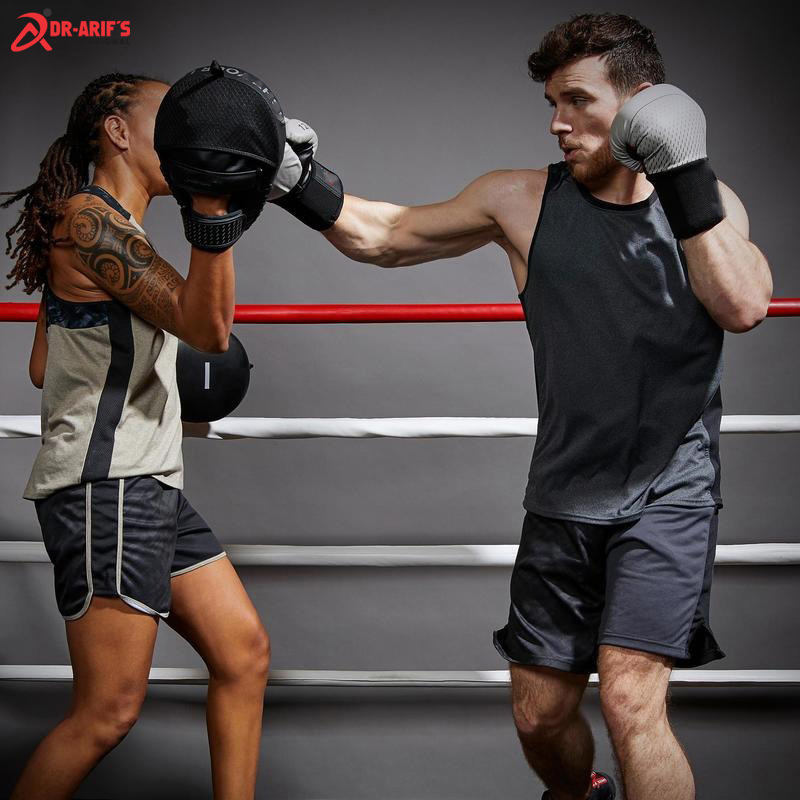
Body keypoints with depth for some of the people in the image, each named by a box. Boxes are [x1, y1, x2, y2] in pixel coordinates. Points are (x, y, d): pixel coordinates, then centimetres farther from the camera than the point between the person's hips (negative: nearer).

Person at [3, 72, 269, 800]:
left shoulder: (121, 231, 19)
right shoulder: (87, 216, -11)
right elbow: (207, 328, -21)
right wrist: (212, 200, -30)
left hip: (149, 486, 10)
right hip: (105, 489, -10)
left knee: (244, 654, 9)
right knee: (110, 711, -8)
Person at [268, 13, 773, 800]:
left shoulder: (707, 203, 0)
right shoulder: (522, 200, 0)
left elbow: (742, 307, -17)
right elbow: (382, 235, 6)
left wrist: (686, 183, -21)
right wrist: (301, 183, -8)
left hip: (667, 494, -2)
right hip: (563, 499, 3)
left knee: (630, 704, -19)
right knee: (539, 716, 13)